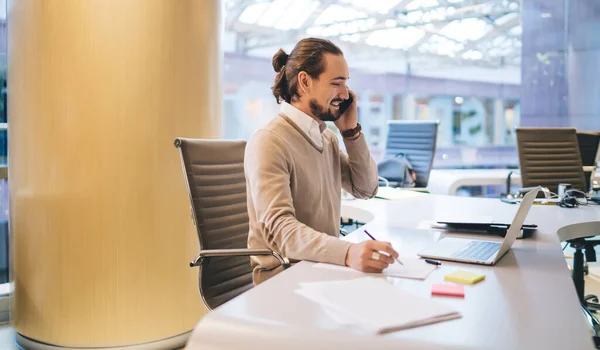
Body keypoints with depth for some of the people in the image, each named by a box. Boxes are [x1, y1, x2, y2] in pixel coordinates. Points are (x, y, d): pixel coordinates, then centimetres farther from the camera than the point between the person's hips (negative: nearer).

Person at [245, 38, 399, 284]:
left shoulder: (327, 136, 11)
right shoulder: (269, 142, -17)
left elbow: (366, 189, 15)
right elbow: (278, 228, -28)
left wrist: (351, 131, 3)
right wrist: (347, 252, -43)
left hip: (325, 266, 8)